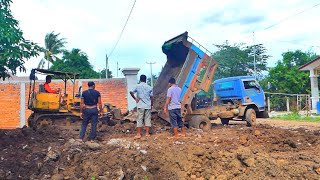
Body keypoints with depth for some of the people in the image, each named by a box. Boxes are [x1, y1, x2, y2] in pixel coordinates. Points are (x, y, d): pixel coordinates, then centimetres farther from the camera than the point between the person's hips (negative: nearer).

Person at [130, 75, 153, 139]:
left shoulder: (137, 86, -2)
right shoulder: (149, 87, 3)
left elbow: (131, 92, -14)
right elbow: (151, 97, 3)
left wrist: (135, 98, -2)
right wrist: (151, 105, 14)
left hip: (140, 106, -2)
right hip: (148, 106, 2)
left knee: (139, 119, 2)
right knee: (147, 119, 8)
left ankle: (138, 134, 2)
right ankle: (147, 133, 11)